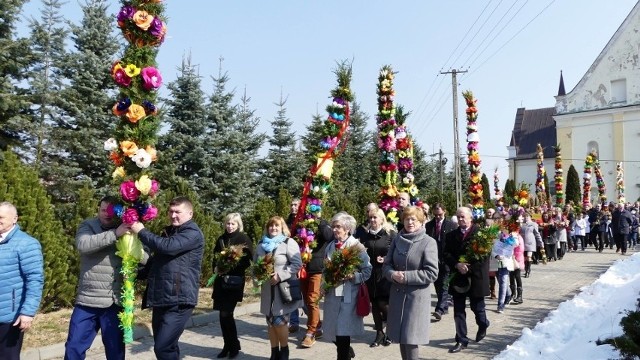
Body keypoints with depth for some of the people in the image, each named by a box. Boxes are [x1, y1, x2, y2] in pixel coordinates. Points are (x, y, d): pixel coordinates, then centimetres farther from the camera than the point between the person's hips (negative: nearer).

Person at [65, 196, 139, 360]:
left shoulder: (126, 231, 3)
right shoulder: (88, 226, 1)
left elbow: (146, 259, -4)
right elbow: (83, 244, -22)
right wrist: (114, 234, -29)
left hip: (115, 302, 1)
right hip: (88, 300, 0)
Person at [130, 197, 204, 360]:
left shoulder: (193, 233, -9)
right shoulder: (168, 232, 18)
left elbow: (167, 246, -25)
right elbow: (156, 260, 30)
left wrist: (141, 231, -14)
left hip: (179, 300, -9)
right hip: (161, 299, 9)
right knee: (167, 347, 14)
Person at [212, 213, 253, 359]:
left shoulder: (244, 239, -2)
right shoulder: (221, 239, 13)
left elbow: (247, 261, -9)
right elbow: (215, 257, 17)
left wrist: (230, 269, -18)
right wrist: (216, 268, -4)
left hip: (235, 280, -5)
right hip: (221, 280, 5)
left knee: (226, 314, -8)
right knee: (223, 314, 5)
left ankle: (234, 346, 8)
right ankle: (228, 345, 18)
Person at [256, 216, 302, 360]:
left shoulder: (289, 243, -5)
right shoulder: (262, 244, 13)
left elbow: (297, 264, -12)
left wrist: (280, 276, -20)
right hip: (267, 290, 5)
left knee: (279, 321, -7)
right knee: (270, 322, 9)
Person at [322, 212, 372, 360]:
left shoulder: (357, 246, -6)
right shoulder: (330, 246, 10)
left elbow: (367, 271, -7)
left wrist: (352, 276, -22)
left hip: (348, 295, -5)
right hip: (332, 294, 5)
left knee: (343, 332, -3)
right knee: (331, 331, 11)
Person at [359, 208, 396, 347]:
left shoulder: (390, 233, -3)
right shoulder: (366, 235, 9)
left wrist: (387, 259, -17)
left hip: (385, 274, -4)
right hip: (370, 274, 4)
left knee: (383, 303, -6)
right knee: (374, 303, 7)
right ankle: (379, 333, 20)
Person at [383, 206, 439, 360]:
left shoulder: (429, 242, -10)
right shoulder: (397, 239, 6)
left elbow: (432, 273, -15)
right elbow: (387, 264, 9)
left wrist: (406, 276, -18)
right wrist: (393, 274, -12)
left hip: (417, 296, -5)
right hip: (397, 294, 5)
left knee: (410, 339, -5)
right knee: (400, 337, 11)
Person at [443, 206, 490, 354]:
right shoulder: (451, 235, 7)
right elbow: (446, 255, 1)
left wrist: (469, 267, -17)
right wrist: (457, 265, -17)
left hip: (476, 277, -3)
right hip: (458, 277, 3)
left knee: (477, 307, 12)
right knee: (458, 311, 3)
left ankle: (483, 326, 43)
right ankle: (461, 340, 11)